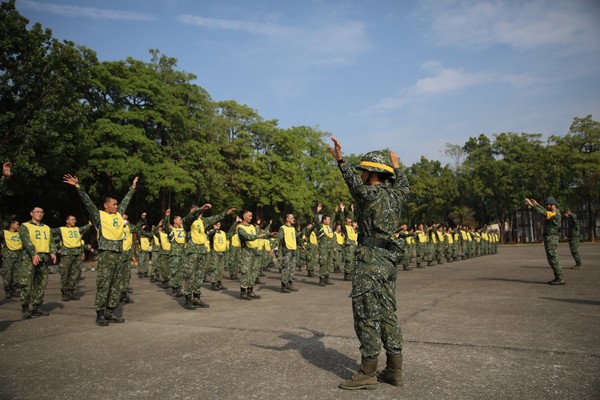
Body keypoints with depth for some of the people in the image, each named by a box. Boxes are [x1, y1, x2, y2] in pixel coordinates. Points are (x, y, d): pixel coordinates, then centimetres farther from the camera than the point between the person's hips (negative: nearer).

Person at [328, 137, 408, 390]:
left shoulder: (372, 194, -12)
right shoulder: (395, 195, 12)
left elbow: (355, 185, -33)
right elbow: (402, 186, 35)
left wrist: (341, 161, -47)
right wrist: (396, 166, 50)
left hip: (370, 262, -8)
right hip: (388, 262, 9)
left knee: (367, 317, -2)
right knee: (388, 315, 13)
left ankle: (367, 374, 4)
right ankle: (394, 371, 19)